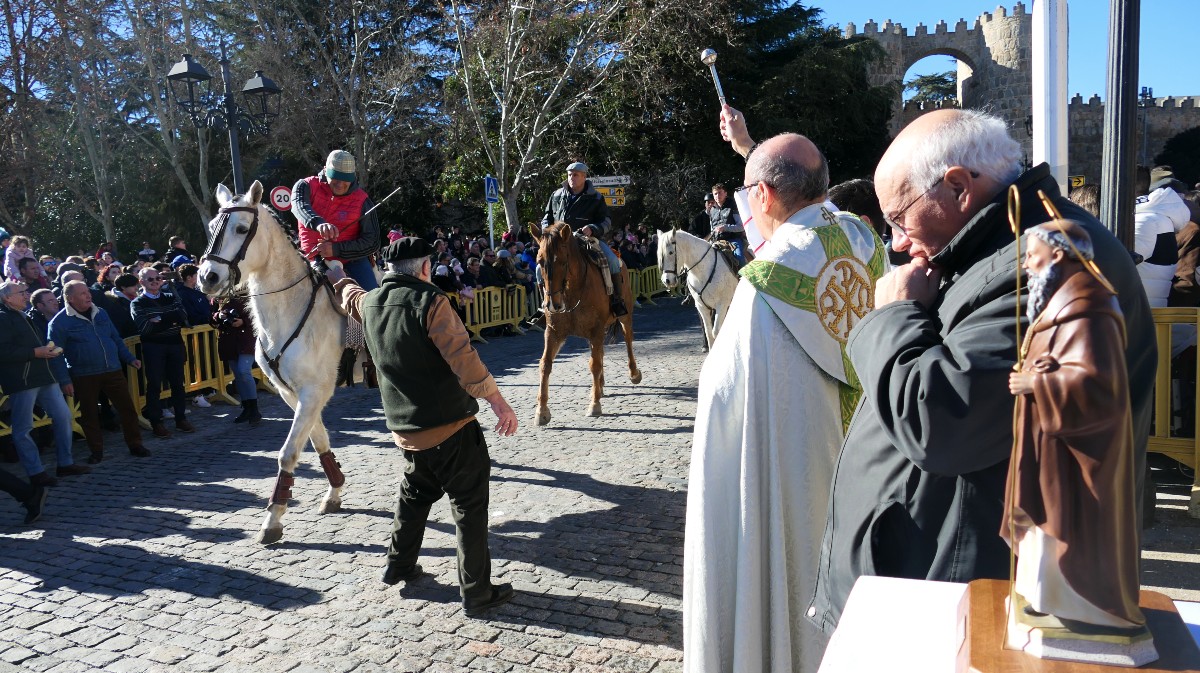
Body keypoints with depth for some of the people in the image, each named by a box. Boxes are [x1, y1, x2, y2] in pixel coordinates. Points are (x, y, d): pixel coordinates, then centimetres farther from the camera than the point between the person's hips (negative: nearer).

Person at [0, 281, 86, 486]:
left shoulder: (23, 317, 22)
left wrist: (48, 350, 15)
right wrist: (35, 353, -20)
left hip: (44, 376, 9)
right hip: (21, 381, -9)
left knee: (64, 416, 9)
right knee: (23, 429, 0)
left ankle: (65, 463, 18)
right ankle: (36, 473, 5)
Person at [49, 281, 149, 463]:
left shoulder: (100, 313, 9)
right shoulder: (60, 322, -7)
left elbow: (116, 338, 16)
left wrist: (130, 358, 10)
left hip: (113, 371, 4)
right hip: (84, 377, -4)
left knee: (127, 407, 4)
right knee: (89, 414, 7)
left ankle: (135, 445, 16)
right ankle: (96, 451, 21)